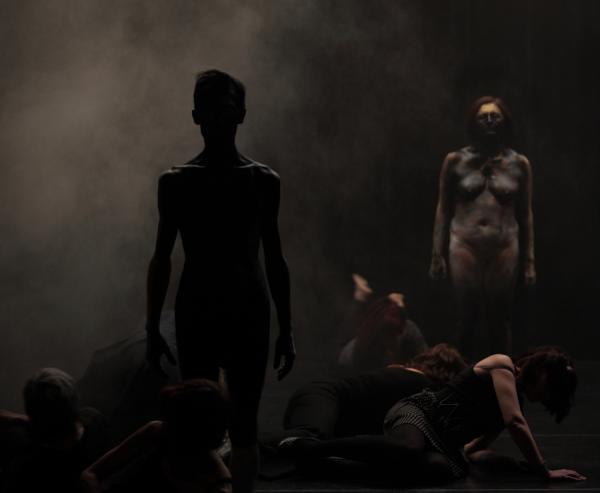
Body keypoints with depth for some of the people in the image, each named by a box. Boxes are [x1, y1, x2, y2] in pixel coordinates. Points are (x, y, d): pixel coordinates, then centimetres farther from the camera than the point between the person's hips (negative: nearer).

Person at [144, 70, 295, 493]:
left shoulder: (263, 181, 3)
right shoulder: (176, 182, 2)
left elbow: (274, 257, 7)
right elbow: (162, 258, 5)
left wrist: (286, 329, 6)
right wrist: (154, 327, 2)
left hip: (249, 313, 0)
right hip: (196, 314, 0)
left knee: (244, 425, 1)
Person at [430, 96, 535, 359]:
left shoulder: (519, 164, 5)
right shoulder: (455, 161, 3)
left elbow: (525, 214, 8)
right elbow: (443, 209, 6)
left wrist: (529, 259, 5)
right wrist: (437, 254, 1)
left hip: (504, 250, 1)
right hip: (464, 248, 0)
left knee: (499, 322, 6)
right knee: (468, 320, 2)